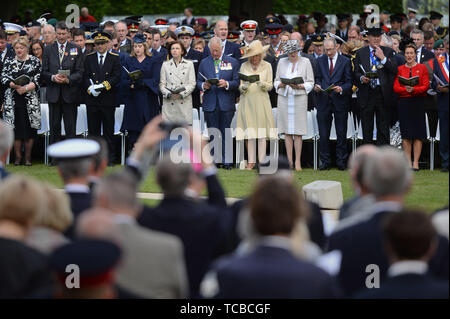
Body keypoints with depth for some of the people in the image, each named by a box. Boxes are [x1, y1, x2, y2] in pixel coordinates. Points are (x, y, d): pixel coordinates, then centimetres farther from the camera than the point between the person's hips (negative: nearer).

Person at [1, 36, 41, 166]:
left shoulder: (35, 61, 5)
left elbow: (37, 80, -1)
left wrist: (26, 88, -16)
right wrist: (15, 85, -15)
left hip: (30, 99, -1)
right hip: (13, 99, 1)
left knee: (29, 127, -1)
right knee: (15, 128, -1)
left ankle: (28, 157, 6)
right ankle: (18, 157, 6)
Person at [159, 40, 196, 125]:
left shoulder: (189, 64, 10)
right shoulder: (165, 65, 14)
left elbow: (192, 83, 3)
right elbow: (162, 84, 9)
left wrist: (181, 94, -12)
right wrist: (169, 94, -10)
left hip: (184, 101, -1)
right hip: (169, 103, 1)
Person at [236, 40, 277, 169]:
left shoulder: (267, 66, 7)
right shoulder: (244, 66, 9)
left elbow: (270, 85, 4)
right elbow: (240, 87, 9)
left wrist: (262, 84, -16)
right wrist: (244, 87, -14)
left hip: (261, 101, -1)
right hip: (247, 101, 1)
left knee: (261, 133, -6)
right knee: (249, 132, -2)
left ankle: (262, 161, -5)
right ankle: (251, 161, 2)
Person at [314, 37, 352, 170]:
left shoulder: (345, 61, 3)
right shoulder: (320, 61, 12)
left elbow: (349, 82, 1)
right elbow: (318, 78, 15)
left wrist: (341, 89, -18)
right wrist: (317, 86, -6)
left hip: (340, 101, -2)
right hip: (323, 101, 2)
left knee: (341, 134, 2)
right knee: (323, 134, 2)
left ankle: (341, 162, 9)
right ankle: (325, 161, 8)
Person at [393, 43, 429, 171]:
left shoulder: (422, 68, 6)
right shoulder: (400, 69, 10)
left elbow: (426, 86, -2)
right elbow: (396, 88, 4)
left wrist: (414, 90, -17)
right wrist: (406, 89, -13)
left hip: (418, 102, -1)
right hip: (403, 102, 1)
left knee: (418, 134, -3)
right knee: (405, 134, -1)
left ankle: (416, 162, 0)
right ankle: (408, 162, 3)